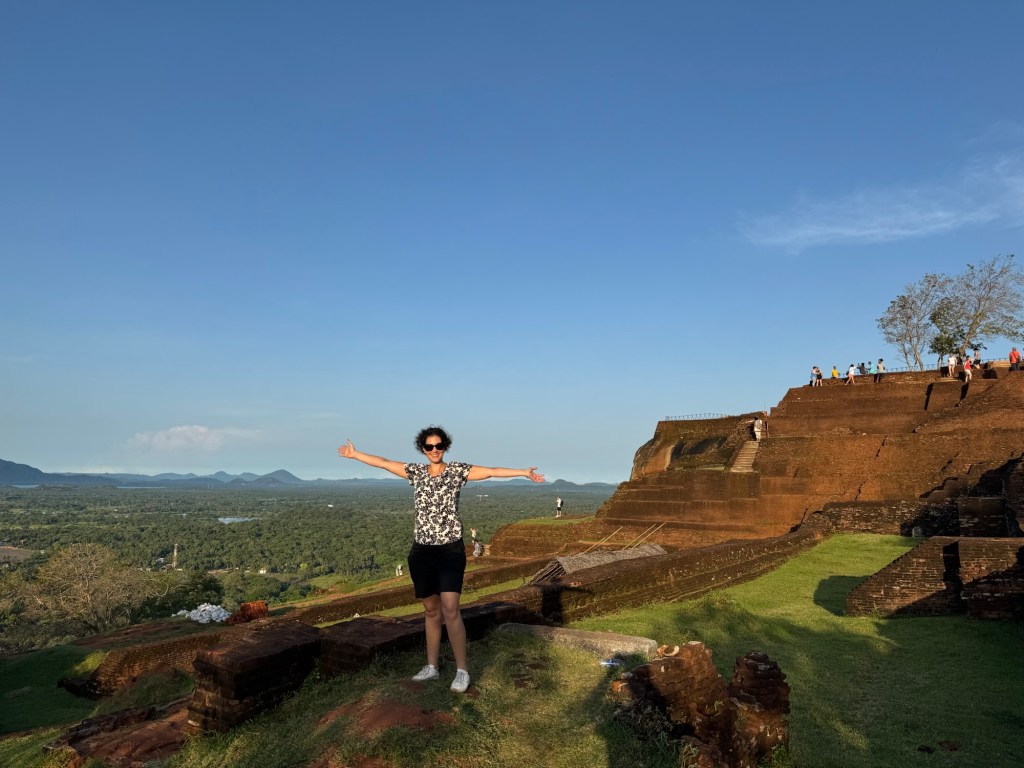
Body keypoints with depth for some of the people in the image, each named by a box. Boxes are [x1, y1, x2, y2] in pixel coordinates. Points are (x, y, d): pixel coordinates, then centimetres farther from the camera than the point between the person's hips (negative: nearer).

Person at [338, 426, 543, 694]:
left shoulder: (457, 470, -3)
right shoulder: (416, 472, 7)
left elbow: (491, 471, -12)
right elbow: (383, 463, 16)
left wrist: (523, 472, -21)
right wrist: (355, 454, 24)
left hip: (450, 550, -4)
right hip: (421, 552, 4)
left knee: (450, 610, -12)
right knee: (431, 611, 13)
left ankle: (462, 670, 0)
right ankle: (432, 666, 25)